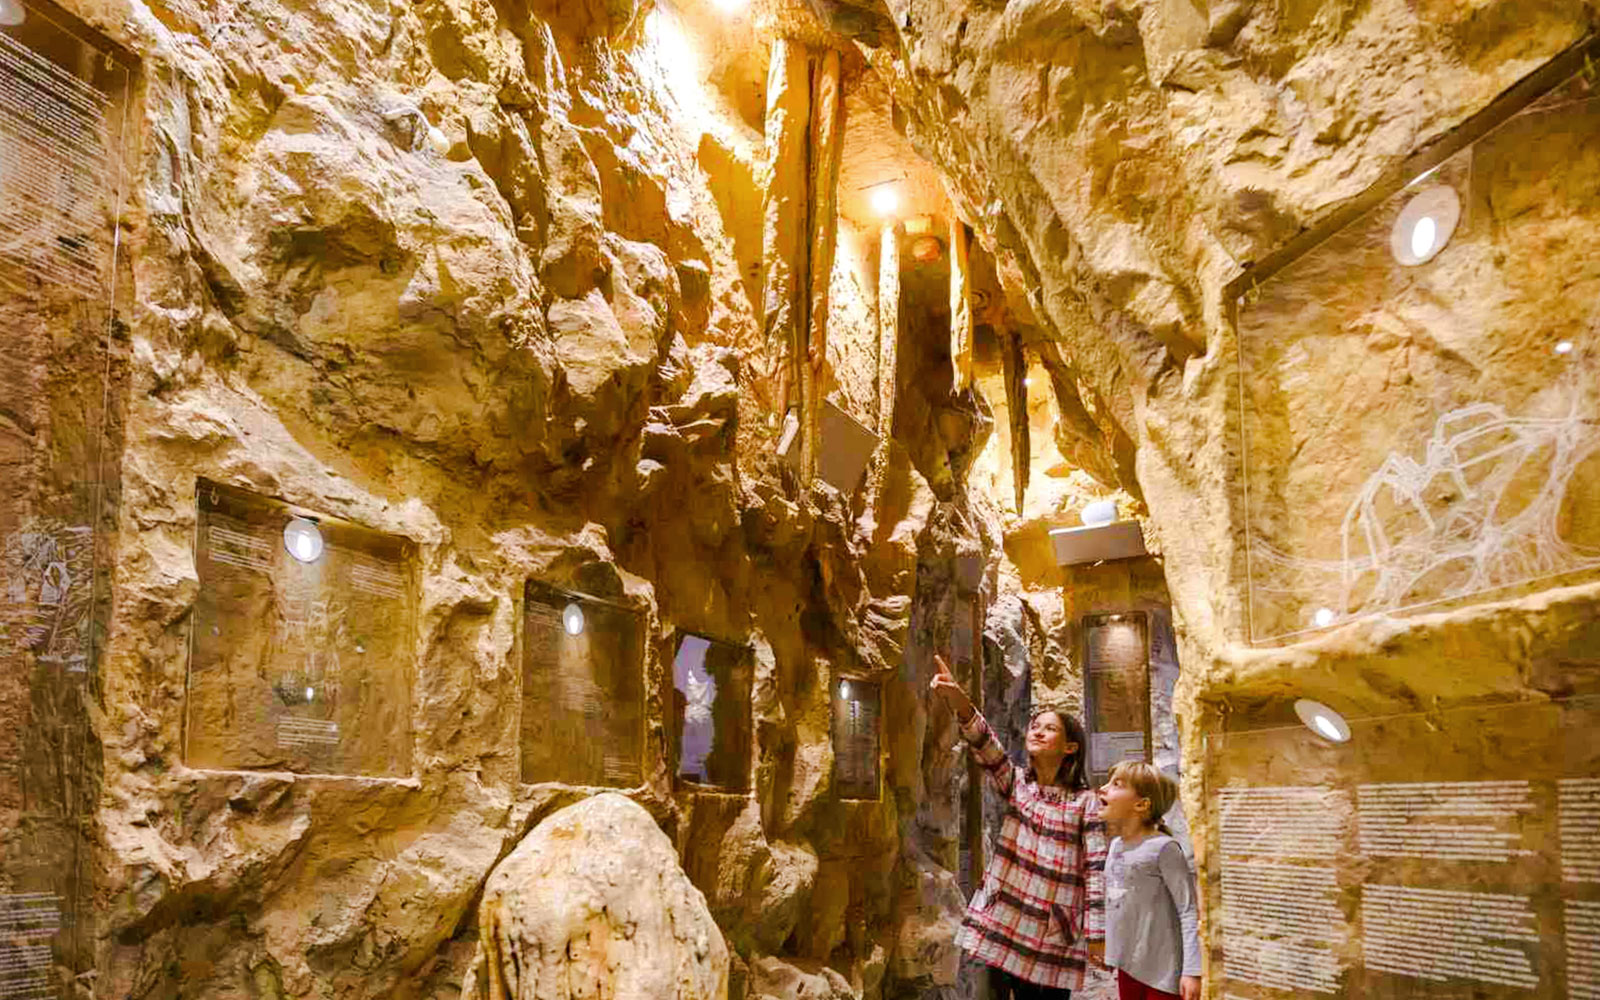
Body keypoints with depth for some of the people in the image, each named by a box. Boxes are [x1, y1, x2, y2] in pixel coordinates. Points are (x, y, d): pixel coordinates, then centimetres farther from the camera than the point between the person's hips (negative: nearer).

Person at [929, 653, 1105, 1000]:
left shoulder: (1084, 801, -3)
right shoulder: (1016, 782, 5)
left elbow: (1096, 868, -5)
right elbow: (987, 748, -14)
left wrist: (1096, 933, -9)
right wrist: (960, 702, -34)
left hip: (1052, 932, -2)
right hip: (1001, 919, 3)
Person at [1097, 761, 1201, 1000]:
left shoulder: (1162, 848, -16)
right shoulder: (1116, 846, 7)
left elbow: (1188, 912, -16)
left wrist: (1192, 970, -20)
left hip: (1161, 970, -7)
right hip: (1128, 966, 7)